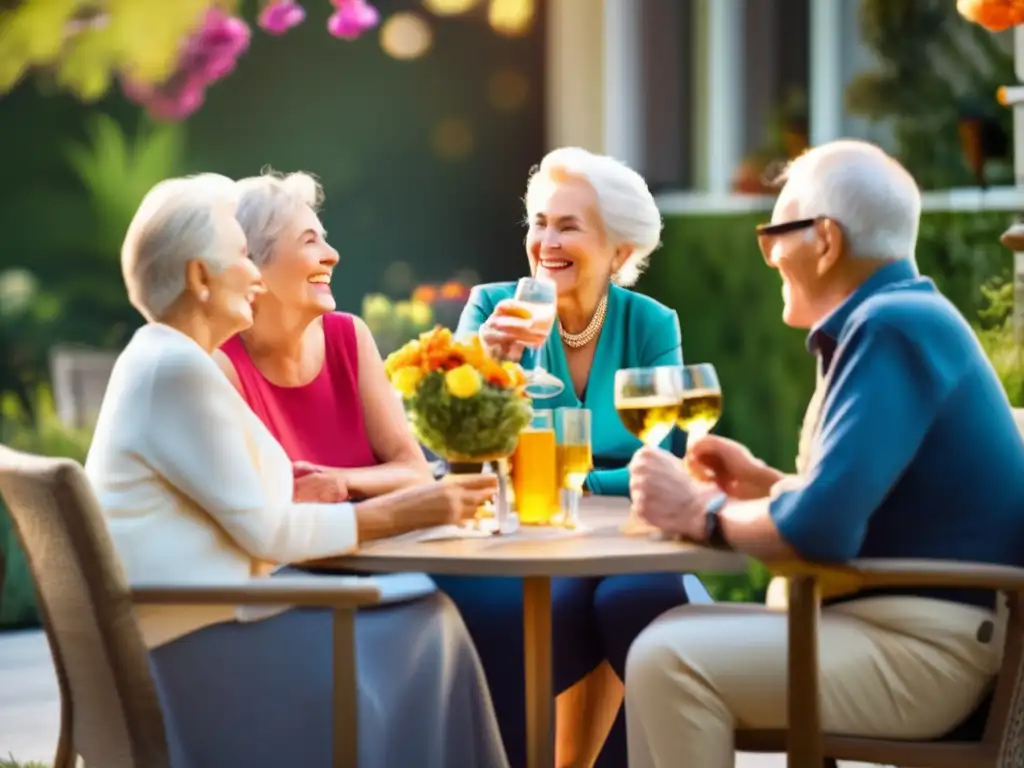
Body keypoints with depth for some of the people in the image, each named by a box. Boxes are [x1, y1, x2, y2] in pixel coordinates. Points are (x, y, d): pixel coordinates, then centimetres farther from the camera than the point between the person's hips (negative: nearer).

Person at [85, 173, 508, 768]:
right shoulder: (178, 368, -16)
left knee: (424, 613, 6)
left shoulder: (161, 358, 16)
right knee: (418, 646, -6)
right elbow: (264, 534, -17)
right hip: (197, 645, -9)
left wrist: (289, 502, 4)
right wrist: (394, 515, -11)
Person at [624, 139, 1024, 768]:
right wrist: (763, 483, 10)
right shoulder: (891, 317, 16)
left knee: (669, 659, -19)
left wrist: (701, 513, -9)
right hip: (893, 622, 10)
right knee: (664, 642, 8)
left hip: (930, 650, -10)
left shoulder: (893, 329, -17)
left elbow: (821, 527, -26)